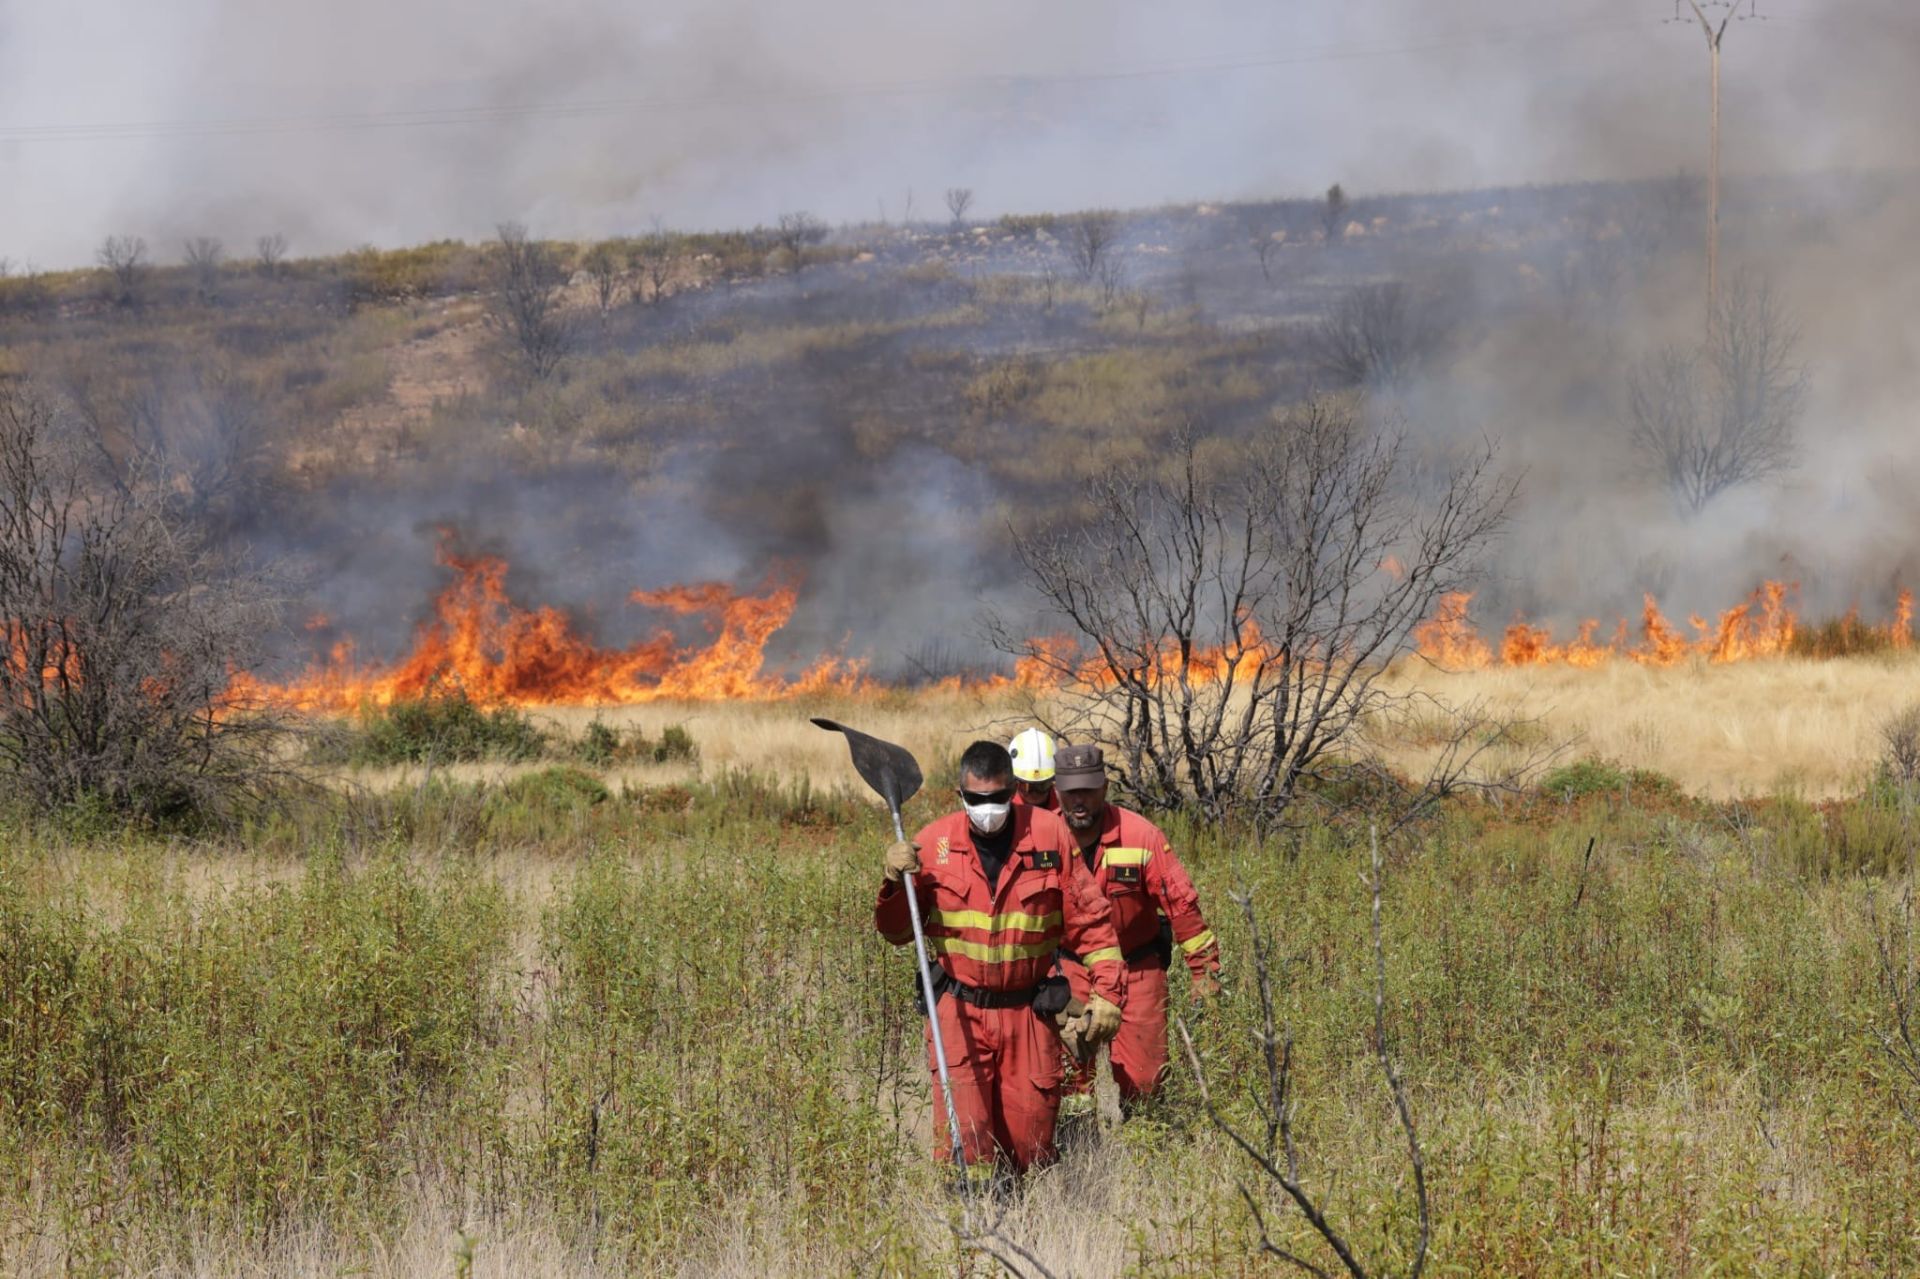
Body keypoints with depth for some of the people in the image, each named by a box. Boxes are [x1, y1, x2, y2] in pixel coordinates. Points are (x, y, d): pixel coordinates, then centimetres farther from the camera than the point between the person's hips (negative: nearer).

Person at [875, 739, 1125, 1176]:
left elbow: (1090, 921, 3)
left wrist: (1106, 992, -4)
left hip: (1029, 1015, 1)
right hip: (958, 1013, -1)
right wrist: (896, 883, -13)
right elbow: (896, 932, 6)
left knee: (1030, 1140, 3)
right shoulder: (934, 843, -1)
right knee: (963, 1135, -12)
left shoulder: (1049, 834, -2)